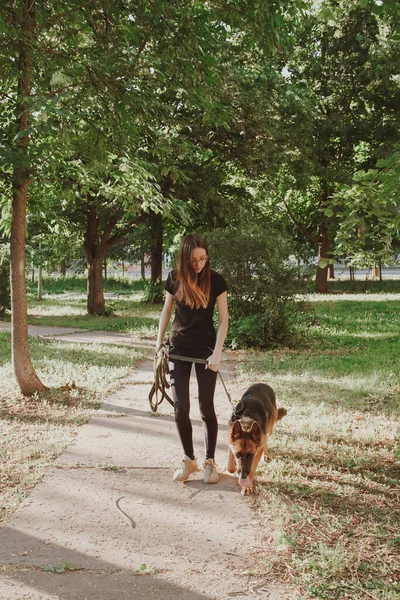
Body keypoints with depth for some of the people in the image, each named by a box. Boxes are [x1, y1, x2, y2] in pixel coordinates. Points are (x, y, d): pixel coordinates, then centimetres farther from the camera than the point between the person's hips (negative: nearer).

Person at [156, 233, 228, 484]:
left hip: (205, 348, -2)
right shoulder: (175, 278, -3)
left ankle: (210, 461, 12)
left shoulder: (216, 280, -10)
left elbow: (224, 319, -8)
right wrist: (159, 343, 6)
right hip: (179, 348, 2)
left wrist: (217, 353, -16)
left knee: (206, 406, -1)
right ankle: (189, 459, 14)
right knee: (181, 407, -2)